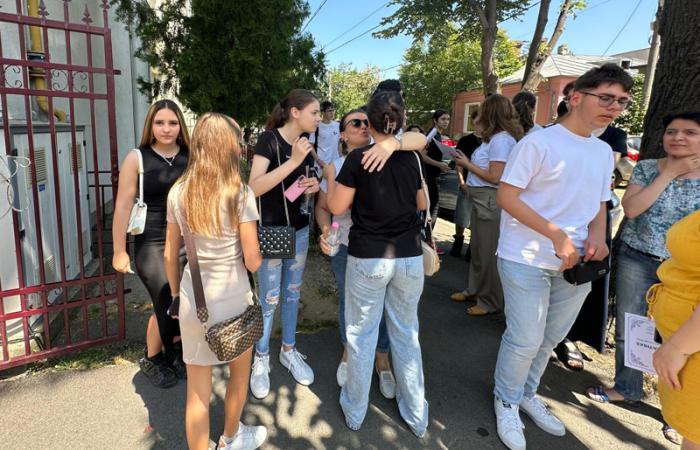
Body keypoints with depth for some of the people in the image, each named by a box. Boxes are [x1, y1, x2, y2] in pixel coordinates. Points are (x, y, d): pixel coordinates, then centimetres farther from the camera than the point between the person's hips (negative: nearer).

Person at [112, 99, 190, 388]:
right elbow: (123, 206, -4)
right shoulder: (136, 158, -5)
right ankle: (151, 360, 26)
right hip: (152, 244, -3)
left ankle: (175, 354, 36)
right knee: (168, 306, -3)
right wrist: (119, 252, -4)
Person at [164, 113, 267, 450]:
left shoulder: (178, 192, -2)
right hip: (232, 296, -3)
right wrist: (257, 257, 8)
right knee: (239, 373, 25)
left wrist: (176, 295, 18)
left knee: (197, 390, 14)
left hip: (193, 296, 3)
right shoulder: (240, 193, -15)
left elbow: (170, 255, 5)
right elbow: (252, 261, -14)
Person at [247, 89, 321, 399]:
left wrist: (314, 185, -5)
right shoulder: (269, 139, -15)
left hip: (299, 229, 7)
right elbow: (254, 187, -25)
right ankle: (261, 359, 22)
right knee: (270, 298, 2)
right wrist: (293, 161, -29)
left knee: (293, 293, 16)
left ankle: (288, 351, 32)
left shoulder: (305, 144, 5)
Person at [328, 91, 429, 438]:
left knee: (361, 335, 12)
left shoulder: (358, 157, -10)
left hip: (368, 258, -3)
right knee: (406, 334, 17)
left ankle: (355, 411, 29)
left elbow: (336, 207, -6)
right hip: (409, 256, 4)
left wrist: (332, 179, 9)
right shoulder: (411, 158, 1)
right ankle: (416, 415, 30)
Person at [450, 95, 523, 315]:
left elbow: (495, 177, -19)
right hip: (480, 200, 9)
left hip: (490, 201, -9)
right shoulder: (494, 138, 11)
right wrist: (468, 162, 4)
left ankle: (490, 302, 15)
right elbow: (485, 168, 11)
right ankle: (474, 290, 35)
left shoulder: (501, 139, -16)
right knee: (477, 249, 19)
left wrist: (467, 164, -11)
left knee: (488, 252, 1)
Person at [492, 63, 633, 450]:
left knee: (551, 338, 17)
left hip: (576, 263, 7)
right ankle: (506, 402, 25)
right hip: (527, 260, -7)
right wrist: (557, 235, -20)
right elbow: (506, 197, -15)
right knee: (525, 340, 0)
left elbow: (600, 204, 18)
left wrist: (597, 236, -4)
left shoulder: (604, 152, 10)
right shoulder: (539, 142, -12)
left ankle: (527, 393, 40)